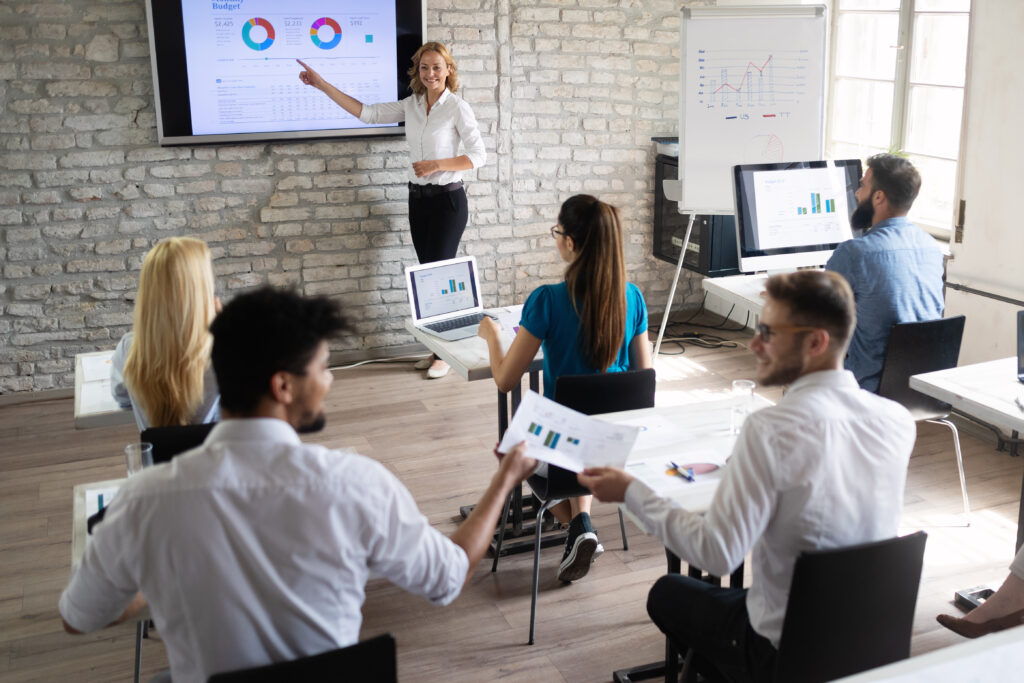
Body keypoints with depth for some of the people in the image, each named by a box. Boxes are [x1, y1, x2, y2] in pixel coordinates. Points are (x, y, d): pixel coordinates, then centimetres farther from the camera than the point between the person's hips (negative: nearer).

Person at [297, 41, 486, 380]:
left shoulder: (457, 107, -9)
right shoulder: (412, 105, 7)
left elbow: (478, 155, -11)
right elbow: (366, 113, 5)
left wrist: (436, 165, -17)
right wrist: (323, 85, 2)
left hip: (447, 199, -6)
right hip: (418, 197, 6)